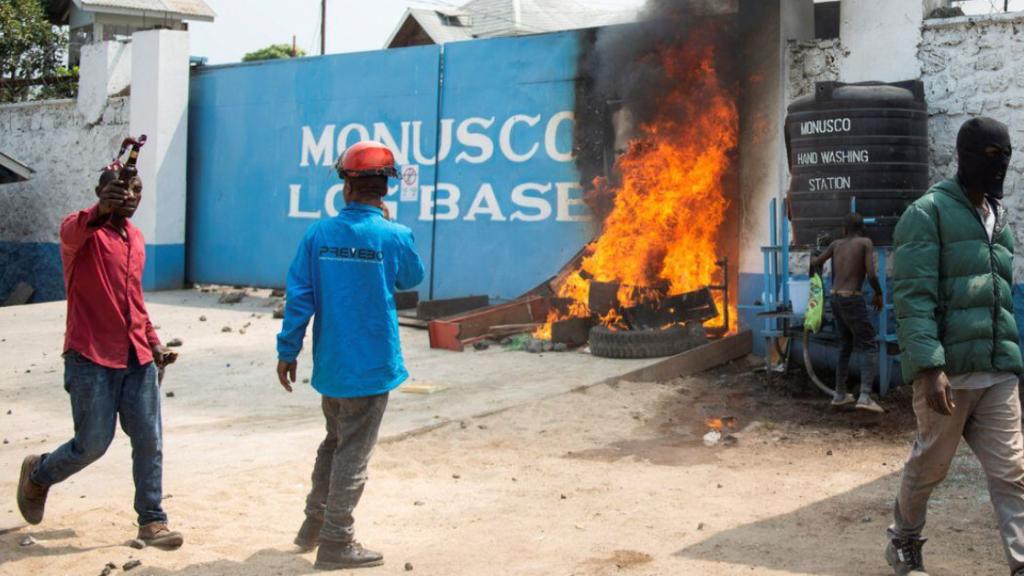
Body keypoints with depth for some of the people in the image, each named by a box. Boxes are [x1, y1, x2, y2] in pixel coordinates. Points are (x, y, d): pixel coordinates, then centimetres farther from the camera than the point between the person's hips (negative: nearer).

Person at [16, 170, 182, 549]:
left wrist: (154, 344, 14)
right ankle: (37, 474, 30)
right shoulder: (83, 229, -8)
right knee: (93, 444, 0)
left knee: (149, 441, 1)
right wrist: (100, 211, -57)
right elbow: (72, 233, -35)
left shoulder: (137, 239, 14)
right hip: (91, 359, -6)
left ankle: (152, 521, 11)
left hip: (137, 359, 6)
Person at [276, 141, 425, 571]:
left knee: (334, 442, 23)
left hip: (330, 364, 4)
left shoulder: (318, 235, -5)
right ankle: (335, 543, 12)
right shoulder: (394, 237, -12)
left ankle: (314, 524, 33)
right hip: (372, 366, -4)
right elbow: (412, 279, 8)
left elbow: (299, 297, -4)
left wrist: (287, 351, 5)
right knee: (353, 454, 5)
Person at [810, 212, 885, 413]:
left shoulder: (836, 244, 9)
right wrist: (879, 294, 5)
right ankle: (865, 397, -17)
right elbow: (871, 275, -14)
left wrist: (815, 259, 43)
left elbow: (815, 263, 19)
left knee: (846, 346, 21)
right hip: (853, 301, -6)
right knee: (870, 347, -2)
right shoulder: (866, 242, -5)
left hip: (836, 300, 6)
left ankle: (840, 394, 22)